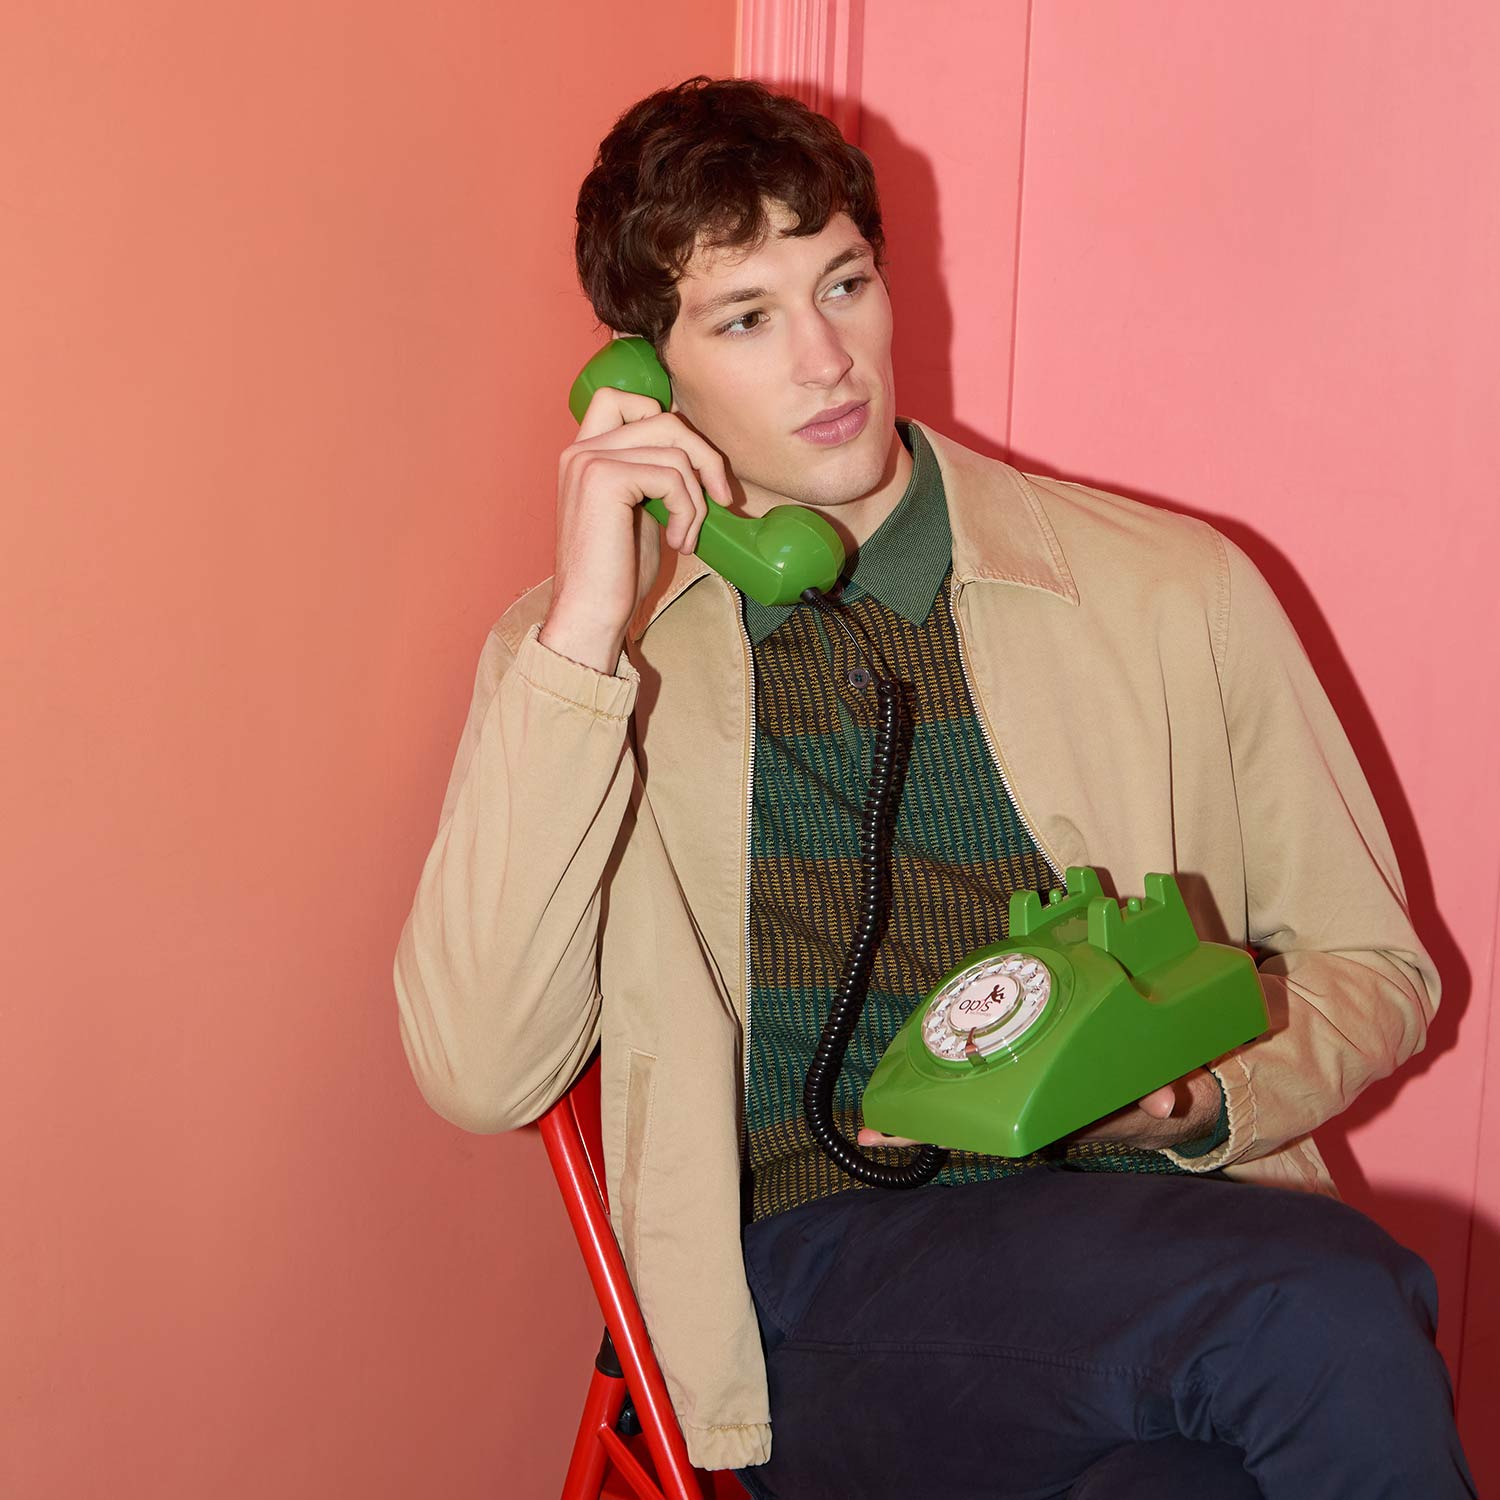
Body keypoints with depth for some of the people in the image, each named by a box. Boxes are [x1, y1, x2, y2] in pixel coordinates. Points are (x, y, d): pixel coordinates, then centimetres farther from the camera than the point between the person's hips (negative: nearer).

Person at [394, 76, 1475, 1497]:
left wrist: (1194, 1102, -7)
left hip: (1150, 1216, 2)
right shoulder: (579, 656, 6)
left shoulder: (1172, 592, 6)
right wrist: (585, 627, -13)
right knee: (1328, 1304, -31)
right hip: (817, 1278, -2)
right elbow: (479, 1076, -7)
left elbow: (1368, 966, 15)